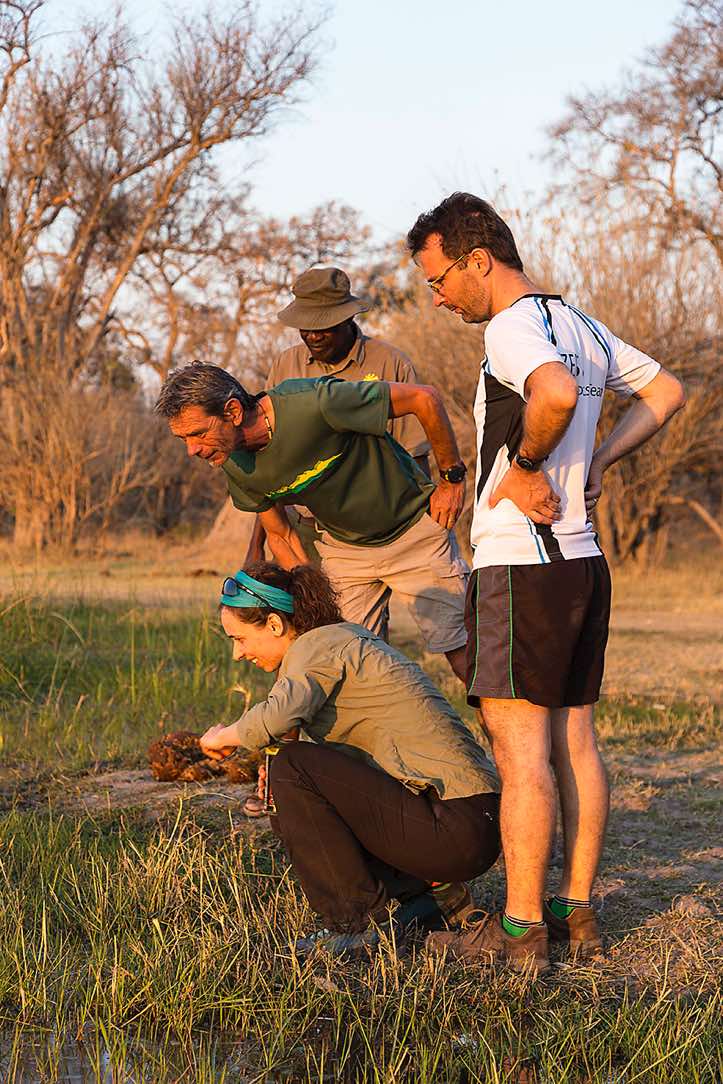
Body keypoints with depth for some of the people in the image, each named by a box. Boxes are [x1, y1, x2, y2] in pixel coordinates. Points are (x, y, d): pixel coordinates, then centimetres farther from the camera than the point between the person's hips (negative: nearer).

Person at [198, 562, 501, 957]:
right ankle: (427, 889, 12)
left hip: (457, 829, -10)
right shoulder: (344, 637, 19)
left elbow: (280, 714, -31)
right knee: (288, 811, 16)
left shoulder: (318, 645, -9)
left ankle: (359, 923, -9)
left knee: (293, 768, -16)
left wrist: (224, 736, -10)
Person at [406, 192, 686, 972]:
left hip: (522, 564, -9)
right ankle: (577, 912, 16)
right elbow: (666, 391, 26)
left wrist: (526, 465, -19)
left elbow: (556, 394, -35)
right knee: (574, 739, 11)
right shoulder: (579, 324, 15)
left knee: (520, 745, -6)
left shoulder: (512, 327, -13)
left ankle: (521, 930, -3)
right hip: (583, 558, 9)